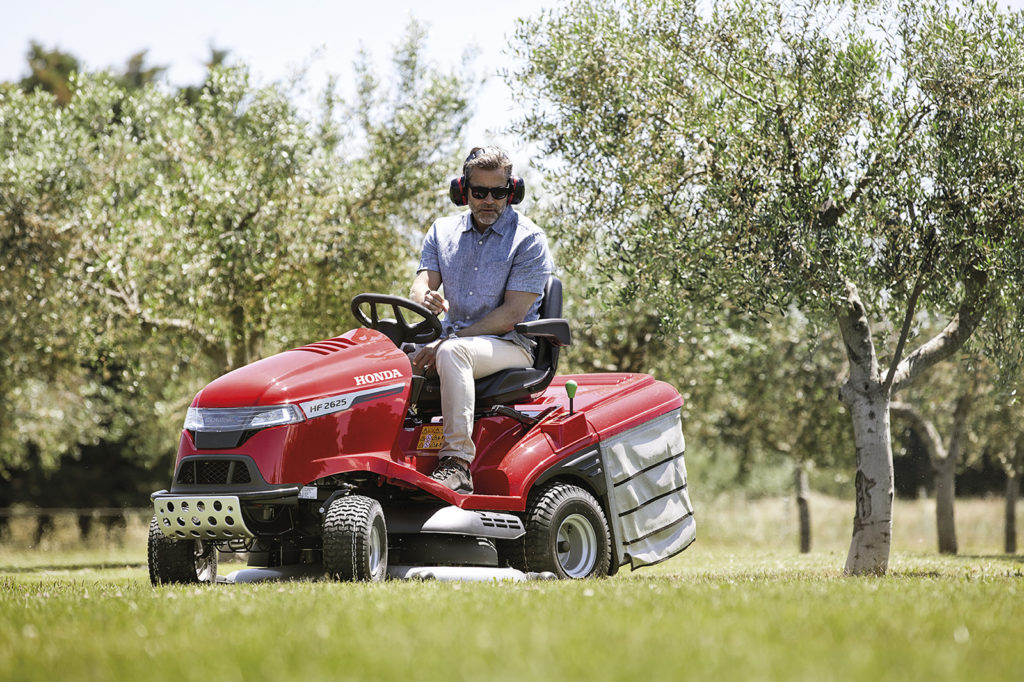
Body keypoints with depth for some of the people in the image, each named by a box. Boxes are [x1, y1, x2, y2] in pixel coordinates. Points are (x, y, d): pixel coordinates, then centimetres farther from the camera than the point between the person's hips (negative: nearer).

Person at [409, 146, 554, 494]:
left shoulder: (528, 239, -5)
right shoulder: (443, 232, 12)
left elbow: (512, 314, -13)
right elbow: (421, 284, 2)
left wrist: (447, 341, -19)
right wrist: (427, 298, -26)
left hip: (509, 344, -5)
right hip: (451, 338, 5)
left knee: (452, 353, -37)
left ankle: (457, 462, -40)